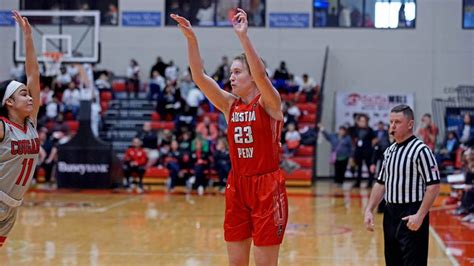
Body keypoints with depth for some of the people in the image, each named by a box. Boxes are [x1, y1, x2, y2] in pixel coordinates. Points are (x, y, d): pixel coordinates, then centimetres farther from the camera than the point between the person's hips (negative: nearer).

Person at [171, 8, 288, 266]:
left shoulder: (269, 102, -6)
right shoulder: (229, 105, 6)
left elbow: (260, 75, -27)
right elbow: (199, 77, -5)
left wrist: (243, 35, -34)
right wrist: (191, 39, -16)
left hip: (267, 187, -5)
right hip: (237, 186, 5)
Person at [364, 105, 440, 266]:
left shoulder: (421, 150, -11)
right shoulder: (389, 151, 13)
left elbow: (433, 186, -16)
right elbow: (380, 184, 20)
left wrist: (420, 216, -22)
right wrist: (369, 210, 9)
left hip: (411, 217, -8)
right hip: (390, 214, 8)